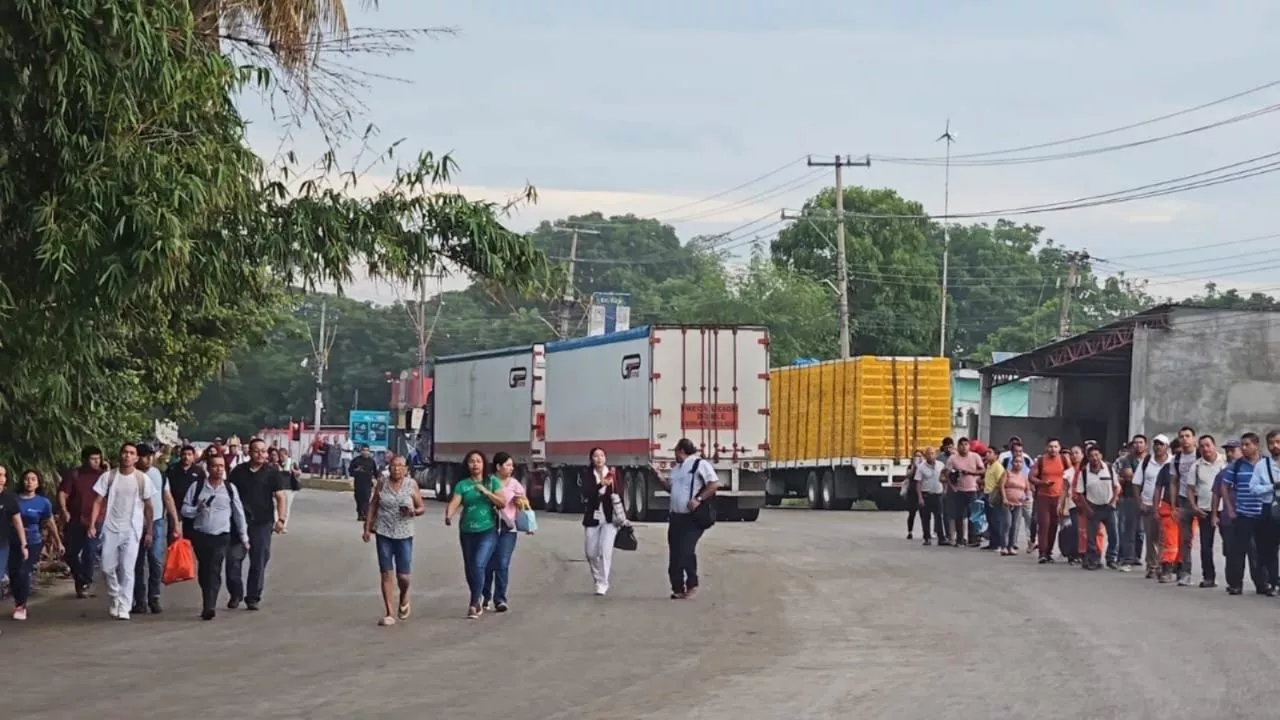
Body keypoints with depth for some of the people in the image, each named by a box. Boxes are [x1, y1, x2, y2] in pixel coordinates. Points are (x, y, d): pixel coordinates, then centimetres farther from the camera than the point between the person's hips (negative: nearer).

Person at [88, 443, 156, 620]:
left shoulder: (142, 479, 1)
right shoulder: (108, 477, 2)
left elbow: (148, 507, 5)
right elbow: (98, 502, 0)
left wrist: (149, 532, 3)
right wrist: (92, 524, -11)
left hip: (132, 531, -2)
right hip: (110, 529, 2)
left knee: (127, 570, -6)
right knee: (108, 568, 4)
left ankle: (124, 608, -2)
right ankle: (114, 600, 26)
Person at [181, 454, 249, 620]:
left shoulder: (230, 488, 6)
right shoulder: (197, 486, 3)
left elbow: (239, 513, 13)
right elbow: (185, 509, 4)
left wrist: (244, 538, 14)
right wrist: (197, 510, -16)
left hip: (221, 536, -1)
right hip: (200, 536, 1)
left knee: (214, 571, -13)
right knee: (203, 571, 6)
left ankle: (209, 607, -21)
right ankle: (208, 604, 18)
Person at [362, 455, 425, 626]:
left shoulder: (412, 485, -1)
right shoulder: (382, 484, 2)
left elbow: (422, 507, 3)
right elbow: (373, 506, 9)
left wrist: (414, 512, -18)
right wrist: (367, 527, 4)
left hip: (404, 535, -1)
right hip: (384, 534, 1)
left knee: (403, 575, 0)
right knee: (386, 574, -1)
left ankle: (404, 598, 35)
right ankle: (388, 614, 5)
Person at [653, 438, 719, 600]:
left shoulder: (700, 464, -9)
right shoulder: (676, 468, 18)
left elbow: (715, 483, -15)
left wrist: (698, 499, -20)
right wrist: (658, 477, 13)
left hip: (692, 517, -8)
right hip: (676, 516, 8)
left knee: (686, 551, -14)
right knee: (674, 553, 6)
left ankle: (692, 586, 0)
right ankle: (678, 588, 13)